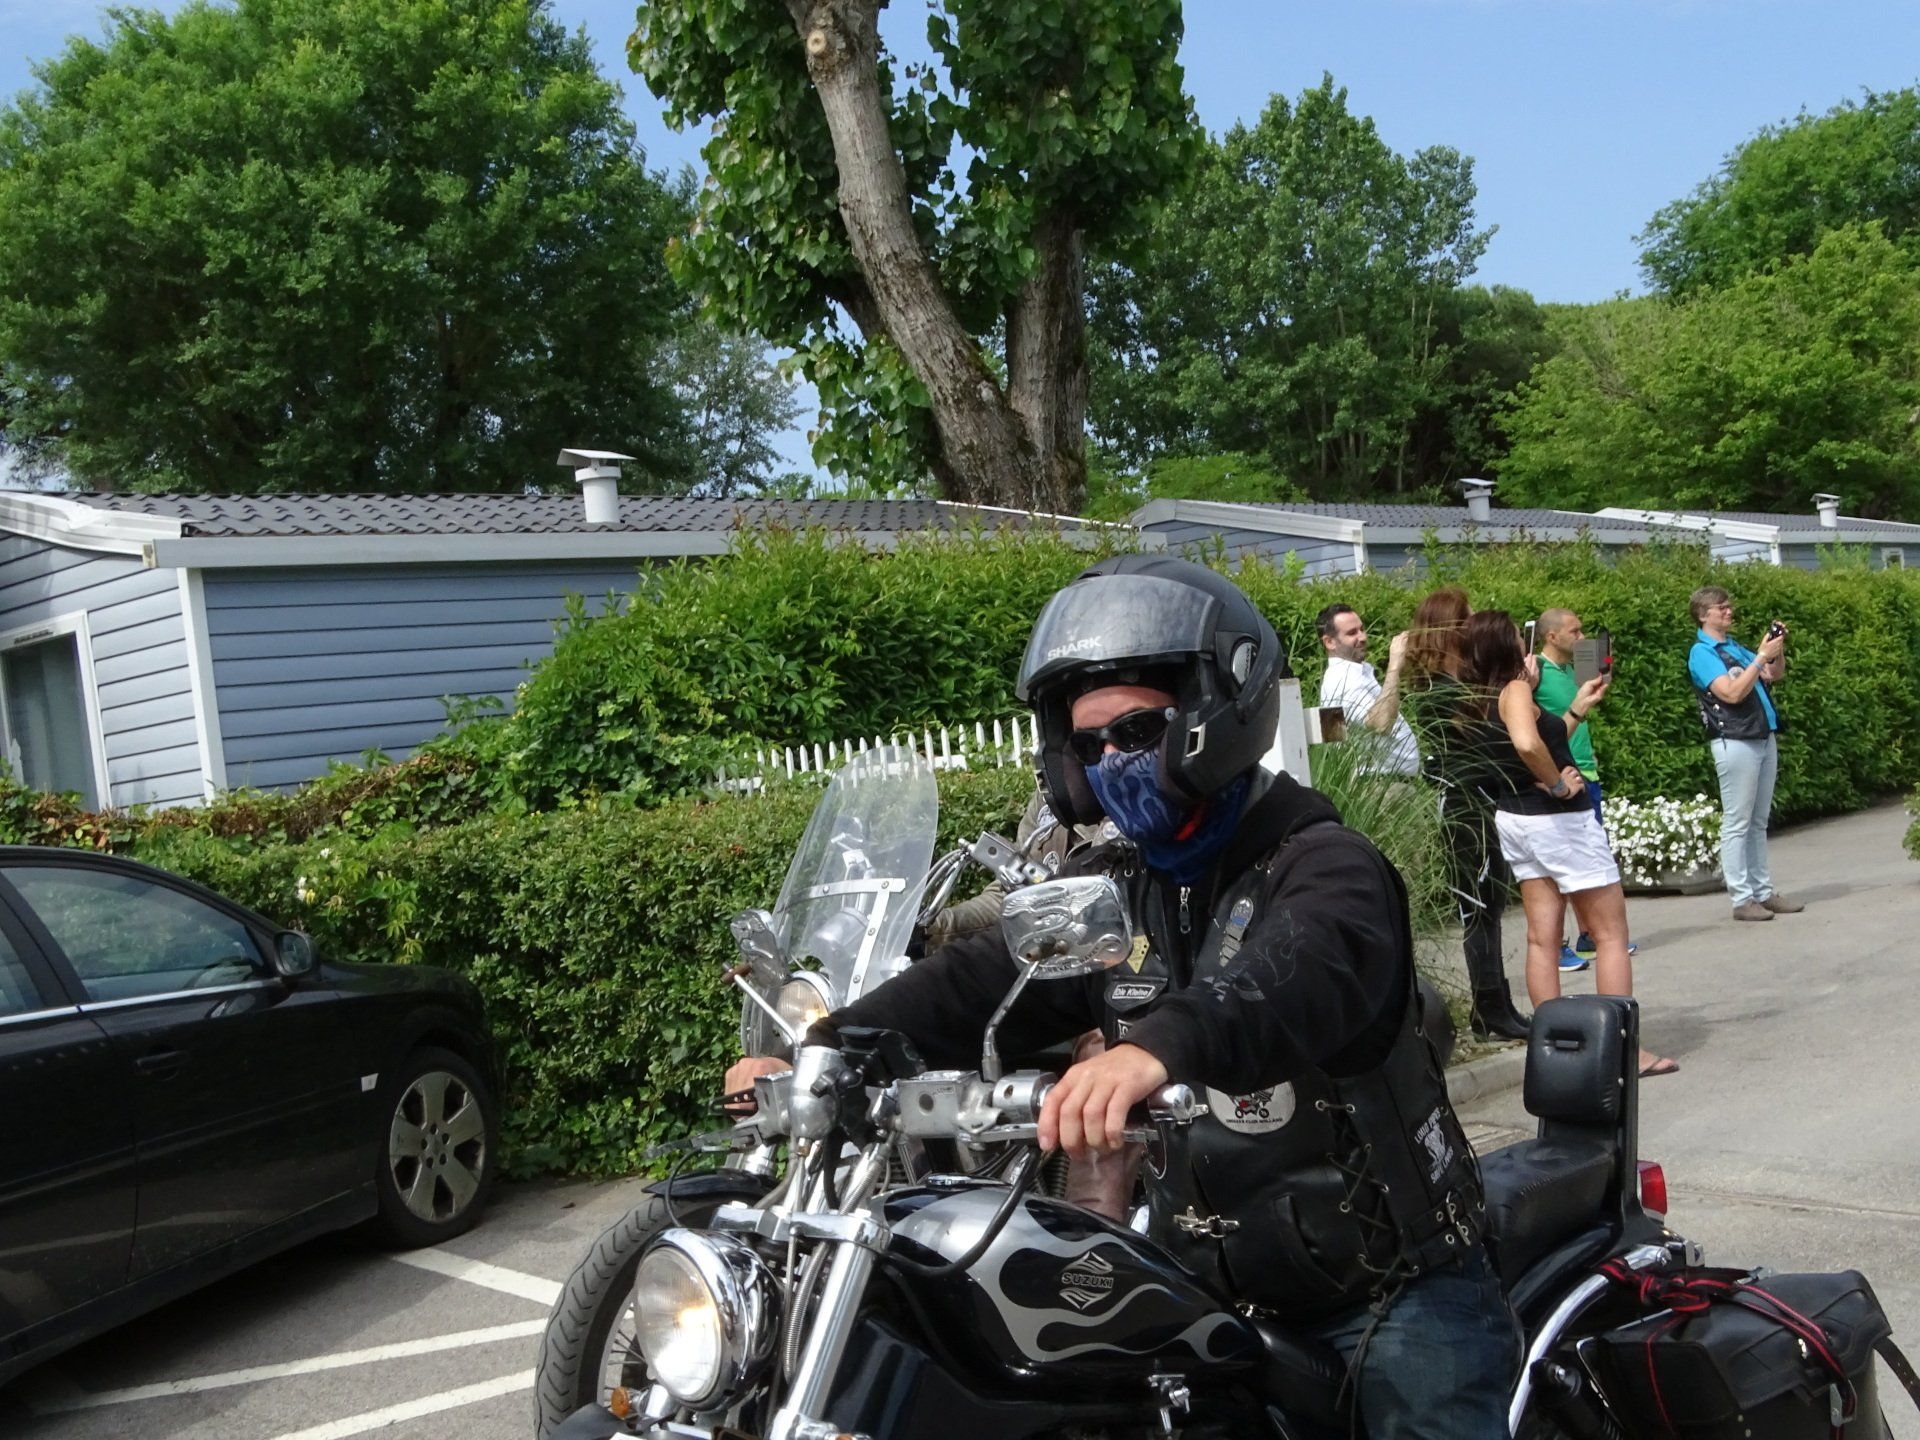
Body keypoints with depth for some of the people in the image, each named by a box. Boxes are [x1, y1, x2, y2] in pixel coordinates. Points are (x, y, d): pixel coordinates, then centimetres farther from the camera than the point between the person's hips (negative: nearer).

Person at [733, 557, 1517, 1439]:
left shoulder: (1326, 868, -15)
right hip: (1222, 1296, 6)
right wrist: (823, 1056, -16)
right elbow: (980, 986, -2)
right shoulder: (1110, 891, 7)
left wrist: (1158, 1045, -57)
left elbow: (1299, 977, -37)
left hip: (1394, 1291, -5)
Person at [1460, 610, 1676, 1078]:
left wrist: (1578, 707, 18)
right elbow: (1527, 743, -39)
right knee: (1610, 934, 2)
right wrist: (1557, 784, -23)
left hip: (1512, 820, 8)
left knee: (1542, 938, 10)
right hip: (1558, 821, -8)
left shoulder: (1477, 702, 7)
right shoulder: (1514, 690, -18)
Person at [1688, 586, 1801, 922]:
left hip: (1765, 739, 8)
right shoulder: (1701, 653, -8)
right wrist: (1762, 656, -17)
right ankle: (1742, 899, -3)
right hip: (1735, 742, -8)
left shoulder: (1734, 646, 17)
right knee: (1737, 824, -5)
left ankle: (1764, 891, 15)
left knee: (1759, 822, 11)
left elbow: (1774, 675, 22)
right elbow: (1732, 693, -19)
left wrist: (1778, 648, 4)